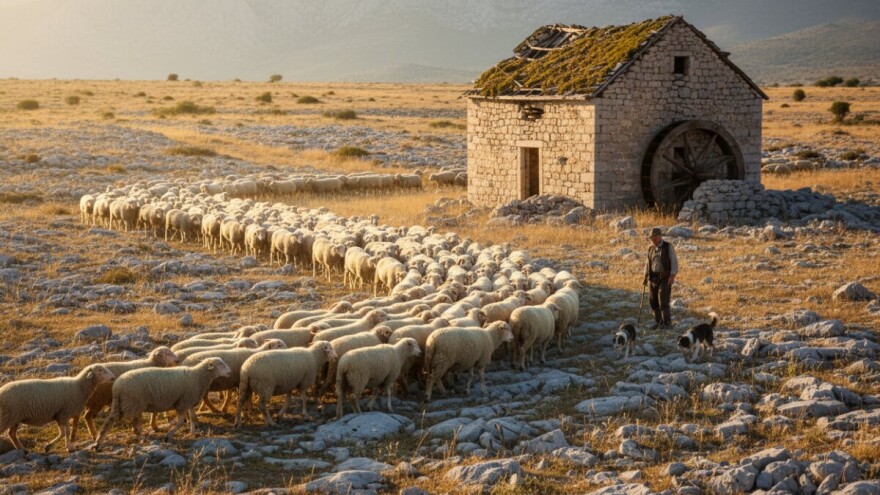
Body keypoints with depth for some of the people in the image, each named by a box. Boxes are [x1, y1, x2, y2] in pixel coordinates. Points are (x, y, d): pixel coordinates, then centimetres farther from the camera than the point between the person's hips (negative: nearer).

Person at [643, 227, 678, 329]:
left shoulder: (668, 247, -6)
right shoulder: (651, 249, 9)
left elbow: (674, 262, -8)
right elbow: (648, 263, 16)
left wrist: (672, 275, -19)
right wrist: (646, 277, 7)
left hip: (665, 278, -5)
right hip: (653, 278, 5)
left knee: (663, 300, -15)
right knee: (654, 301, 5)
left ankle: (667, 323, -12)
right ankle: (658, 322, 17)